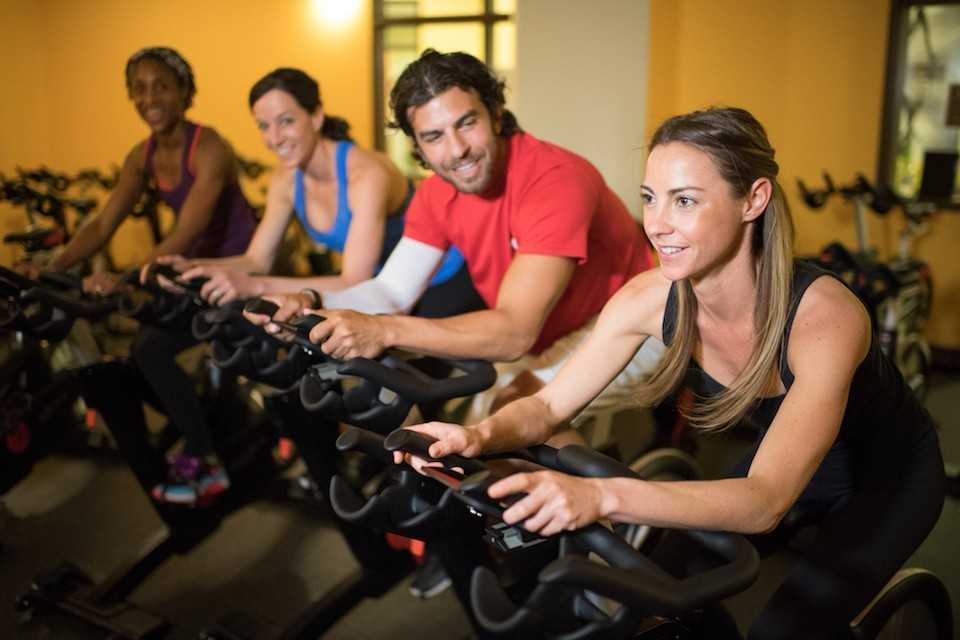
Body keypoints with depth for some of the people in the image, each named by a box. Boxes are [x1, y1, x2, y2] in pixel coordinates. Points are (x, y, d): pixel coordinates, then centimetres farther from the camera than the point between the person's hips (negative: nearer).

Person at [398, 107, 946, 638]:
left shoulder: (822, 315, -38)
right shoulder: (651, 297, -23)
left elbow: (764, 502, -46)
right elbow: (549, 406, -19)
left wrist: (604, 496, -61)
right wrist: (481, 435, -43)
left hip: (891, 475, -4)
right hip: (781, 461, 4)